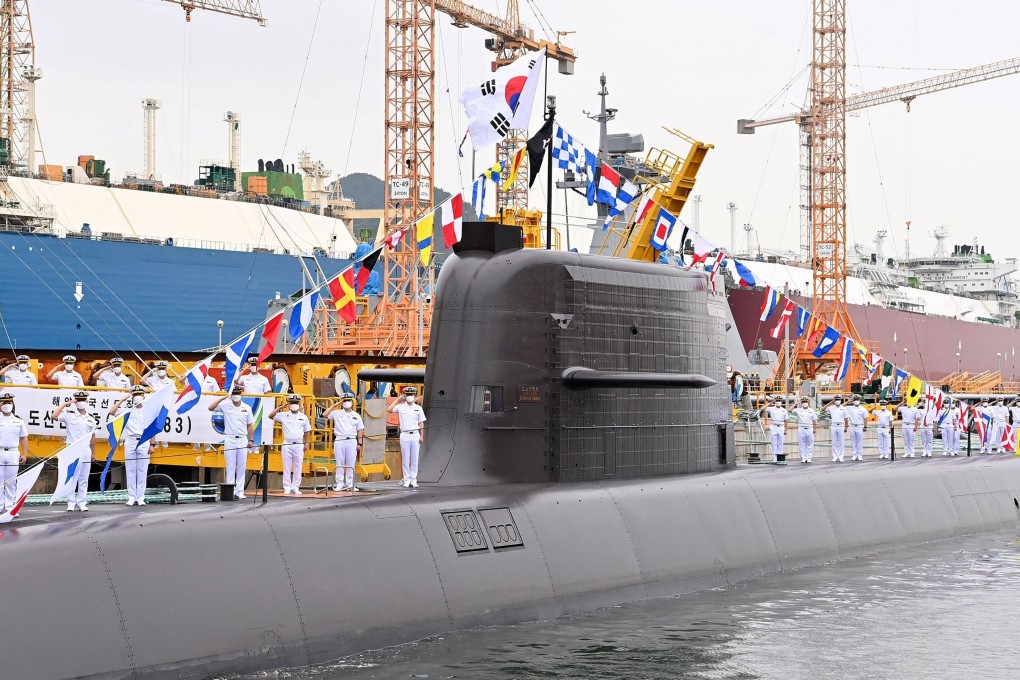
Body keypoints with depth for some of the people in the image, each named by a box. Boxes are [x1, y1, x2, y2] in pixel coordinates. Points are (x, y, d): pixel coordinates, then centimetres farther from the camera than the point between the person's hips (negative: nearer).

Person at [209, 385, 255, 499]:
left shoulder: (247, 408, 7)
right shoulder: (225, 406, 1)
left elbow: (250, 425, 10)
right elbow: (210, 408, -10)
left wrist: (251, 440, 4)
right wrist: (222, 398, -11)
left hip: (242, 440, 2)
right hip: (229, 439, -2)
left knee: (242, 467, 3)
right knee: (230, 467, -1)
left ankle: (240, 492, 6)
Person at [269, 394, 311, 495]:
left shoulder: (303, 417, 8)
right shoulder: (283, 415, 2)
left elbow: (306, 431, 13)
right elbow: (271, 416, -7)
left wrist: (306, 443, 7)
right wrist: (279, 408, -8)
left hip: (299, 445, 1)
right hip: (287, 445, -1)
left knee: (297, 467, 2)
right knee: (287, 467, 1)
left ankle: (295, 487, 7)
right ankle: (287, 487, 5)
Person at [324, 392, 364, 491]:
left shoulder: (356, 415, 10)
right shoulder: (336, 413, 4)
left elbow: (360, 430, 11)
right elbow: (325, 415, -10)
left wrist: (359, 443, 4)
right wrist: (334, 405, -7)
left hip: (352, 441, 1)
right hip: (339, 441, -1)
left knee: (350, 464, 2)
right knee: (340, 464, 1)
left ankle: (349, 484, 7)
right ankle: (340, 484, 5)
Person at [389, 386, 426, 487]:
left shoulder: (418, 408, 9)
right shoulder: (400, 407, 4)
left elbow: (421, 423, 10)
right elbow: (390, 410, -11)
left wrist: (421, 436, 2)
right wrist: (398, 400, -6)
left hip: (415, 434, 1)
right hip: (404, 435, -1)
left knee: (414, 458, 2)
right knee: (405, 458, 0)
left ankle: (413, 479, 6)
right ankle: (406, 479, 5)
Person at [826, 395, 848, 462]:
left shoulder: (843, 408, 5)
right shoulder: (831, 408, 6)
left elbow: (845, 418, 6)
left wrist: (846, 427, 0)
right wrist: (831, 403, -3)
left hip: (841, 426, -1)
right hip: (833, 426, 1)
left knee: (841, 443, 0)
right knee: (834, 443, 2)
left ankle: (840, 457, 3)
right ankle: (835, 457, 5)